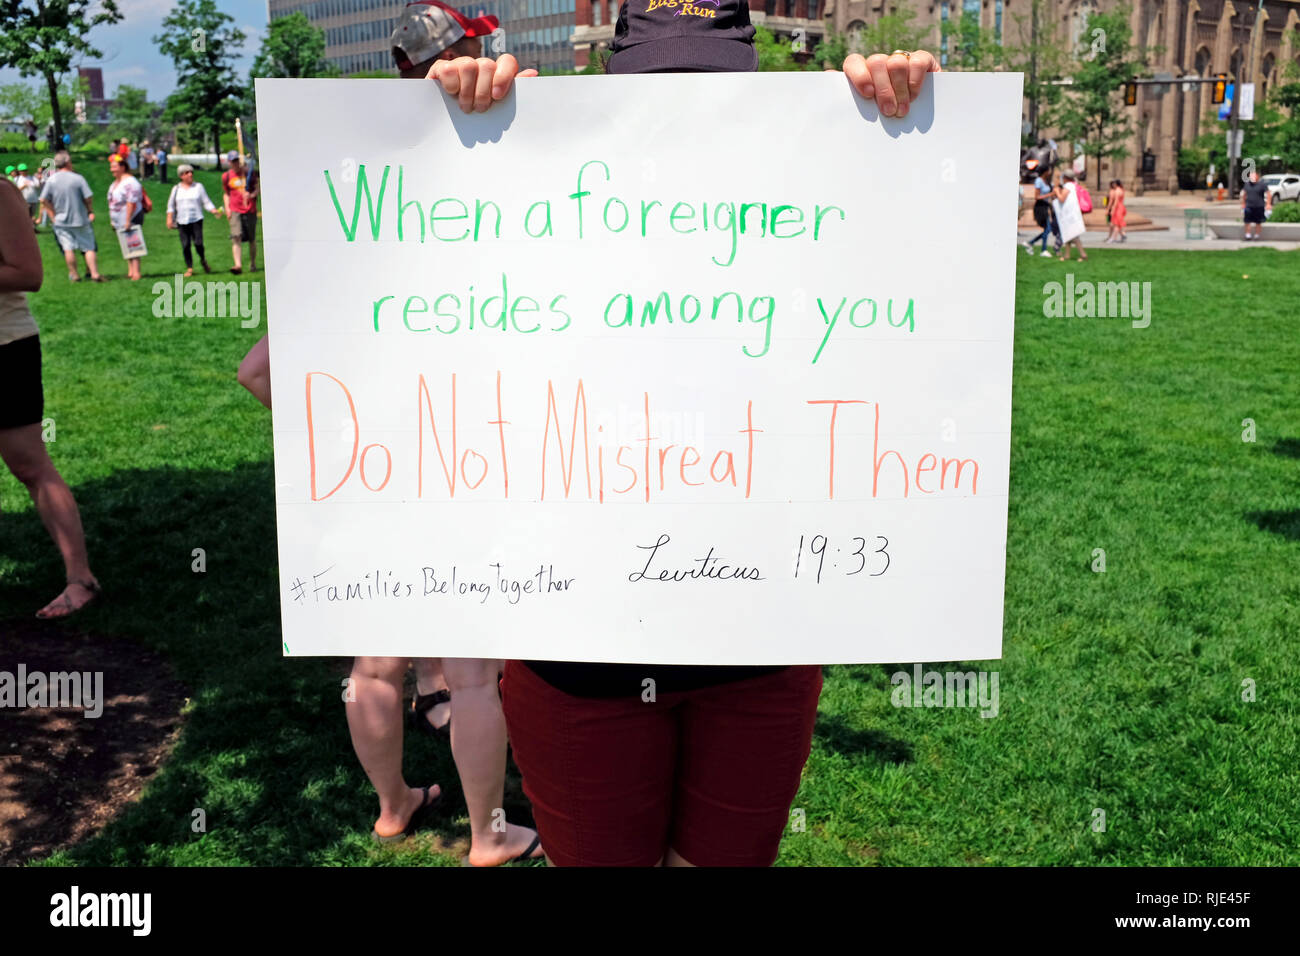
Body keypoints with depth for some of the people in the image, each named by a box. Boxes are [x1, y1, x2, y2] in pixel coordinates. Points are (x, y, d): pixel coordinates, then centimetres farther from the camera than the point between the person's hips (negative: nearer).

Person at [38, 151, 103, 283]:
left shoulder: (51, 180, -3)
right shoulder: (78, 178, -10)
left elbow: (43, 200, -4)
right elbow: (88, 197, -11)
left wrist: (53, 215, 5)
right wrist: (90, 211, 6)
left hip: (61, 222, 2)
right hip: (80, 219, -2)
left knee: (68, 248, 8)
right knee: (89, 247, 4)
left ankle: (73, 274, 12)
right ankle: (94, 274, -1)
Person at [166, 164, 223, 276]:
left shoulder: (198, 186, 7)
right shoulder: (176, 189, 11)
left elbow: (206, 202, 4)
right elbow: (171, 205, 15)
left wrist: (214, 211, -12)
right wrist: (169, 218, 5)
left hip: (196, 220, -2)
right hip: (182, 221, 2)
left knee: (198, 243, -13)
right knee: (185, 245, -2)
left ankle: (203, 260, 15)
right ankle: (189, 268, 6)